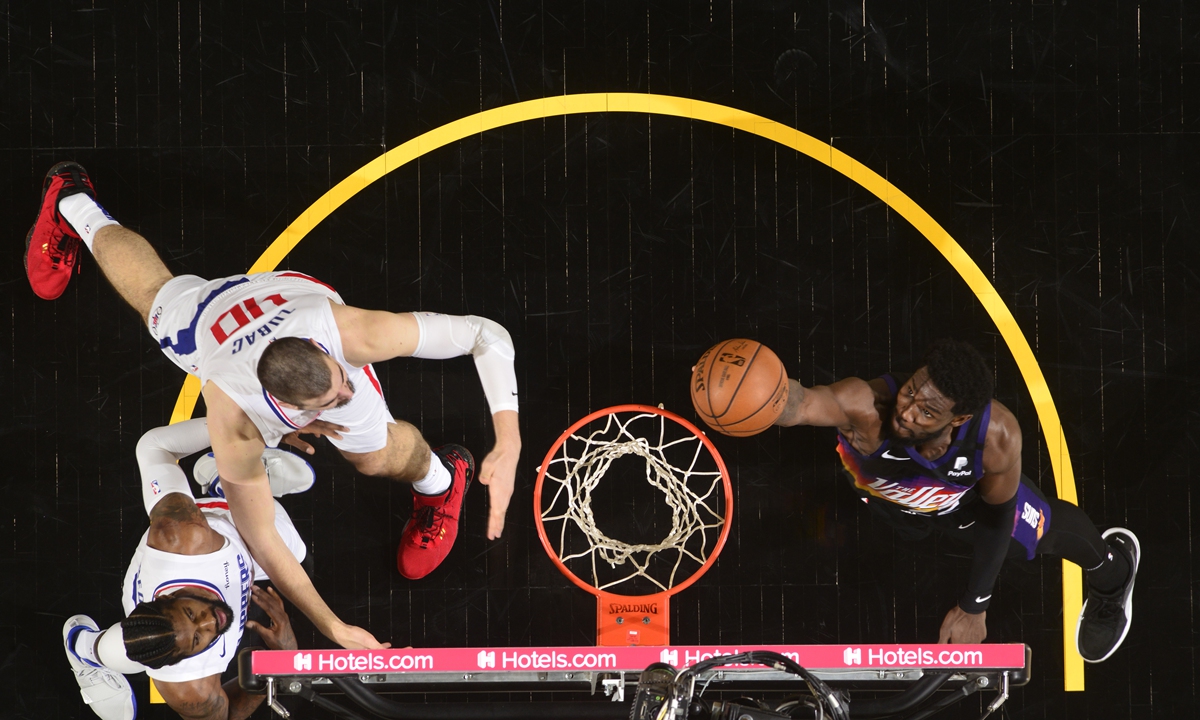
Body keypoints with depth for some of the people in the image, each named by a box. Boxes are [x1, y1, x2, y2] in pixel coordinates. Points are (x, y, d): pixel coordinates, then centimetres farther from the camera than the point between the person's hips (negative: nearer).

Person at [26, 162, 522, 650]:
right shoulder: (234, 429, -49)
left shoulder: (352, 333, -50)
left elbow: (486, 333, -42)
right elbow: (263, 544, -38)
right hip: (206, 316, -1)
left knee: (378, 457, -2)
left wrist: (508, 444, -52)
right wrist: (332, 629, -41)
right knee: (153, 292, 31)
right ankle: (72, 201, 61)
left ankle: (437, 479, 36)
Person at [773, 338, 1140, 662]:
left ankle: (1110, 567, 58)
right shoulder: (867, 406, -50)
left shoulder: (997, 436, -41)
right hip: (882, 494, -1)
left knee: (1046, 530, 25)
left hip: (965, 499, 1)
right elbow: (801, 403, -74)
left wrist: (973, 607, -12)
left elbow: (996, 519, -20)